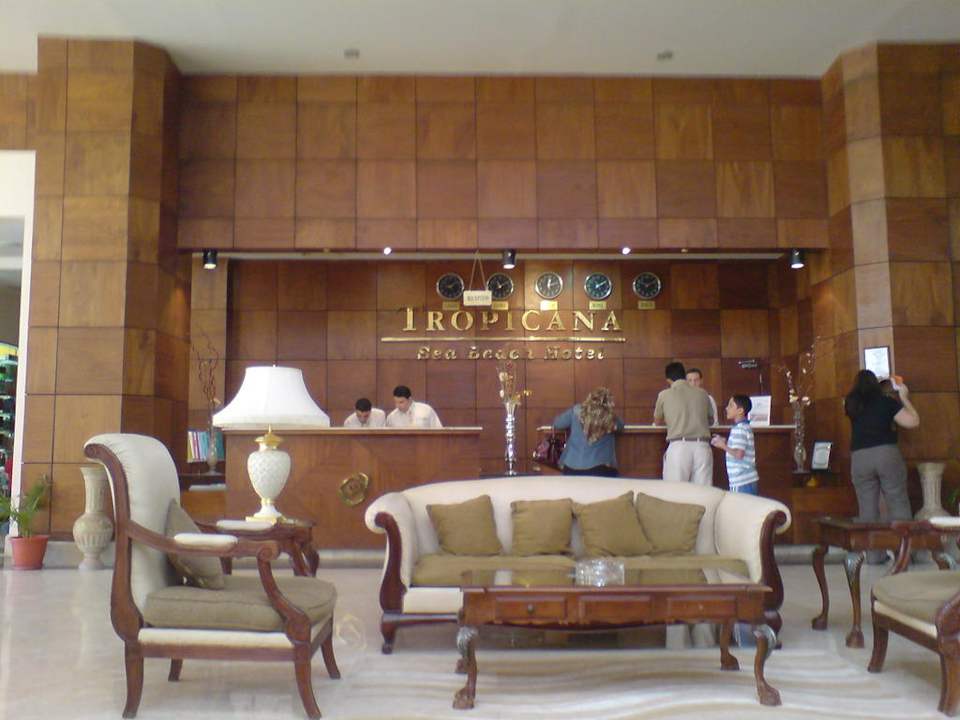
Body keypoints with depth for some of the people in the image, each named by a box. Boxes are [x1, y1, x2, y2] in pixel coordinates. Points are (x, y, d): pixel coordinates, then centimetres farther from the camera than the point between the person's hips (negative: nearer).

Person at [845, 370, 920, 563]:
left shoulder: (851, 404, 9)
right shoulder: (887, 402, 2)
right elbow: (913, 421, -2)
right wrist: (904, 398, 10)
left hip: (859, 458, 2)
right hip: (887, 454, -2)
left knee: (867, 508, 5)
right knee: (898, 503, 5)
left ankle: (873, 554, 7)